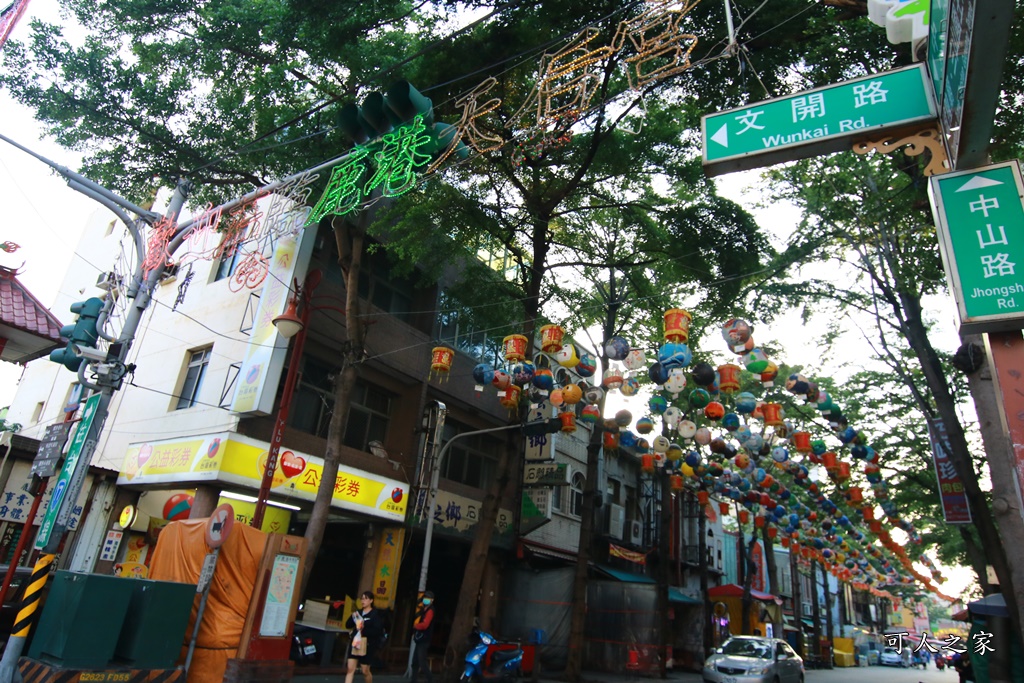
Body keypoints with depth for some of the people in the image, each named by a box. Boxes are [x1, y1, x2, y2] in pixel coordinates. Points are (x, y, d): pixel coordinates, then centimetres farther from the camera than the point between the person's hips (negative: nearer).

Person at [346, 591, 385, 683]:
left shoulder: (376, 614, -8)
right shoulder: (358, 612, 10)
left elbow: (378, 631, -17)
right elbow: (348, 625, 5)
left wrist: (364, 630, -26)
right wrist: (352, 617, -13)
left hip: (368, 645, -5)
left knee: (365, 671, 7)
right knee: (350, 669, -2)